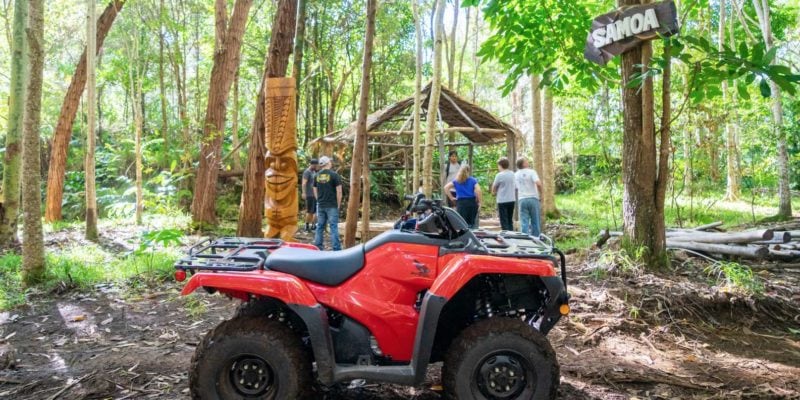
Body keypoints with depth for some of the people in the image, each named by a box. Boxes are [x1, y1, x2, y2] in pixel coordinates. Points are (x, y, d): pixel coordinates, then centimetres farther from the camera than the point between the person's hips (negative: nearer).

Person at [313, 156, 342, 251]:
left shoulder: (317, 176, 7)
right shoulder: (334, 175, -8)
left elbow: (315, 191, 12)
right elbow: (339, 191, -10)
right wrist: (338, 204, 0)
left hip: (320, 206, 5)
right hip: (332, 206, -5)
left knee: (320, 226, 11)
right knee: (333, 227, -3)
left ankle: (318, 247, 15)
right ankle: (336, 249, -4)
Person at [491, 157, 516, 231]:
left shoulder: (499, 175, -12)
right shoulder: (512, 174, 6)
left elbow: (493, 188, -1)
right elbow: (515, 187, 12)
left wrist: (494, 192, 17)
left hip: (502, 201, -6)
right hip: (512, 200, 6)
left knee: (504, 222, -1)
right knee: (510, 221, 14)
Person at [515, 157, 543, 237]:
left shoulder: (516, 175, 8)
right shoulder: (531, 172, -5)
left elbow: (515, 188, 11)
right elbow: (538, 183, -18)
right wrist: (540, 193, -3)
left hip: (522, 200, 2)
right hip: (533, 198, -2)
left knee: (524, 223, 2)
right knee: (535, 222, 8)